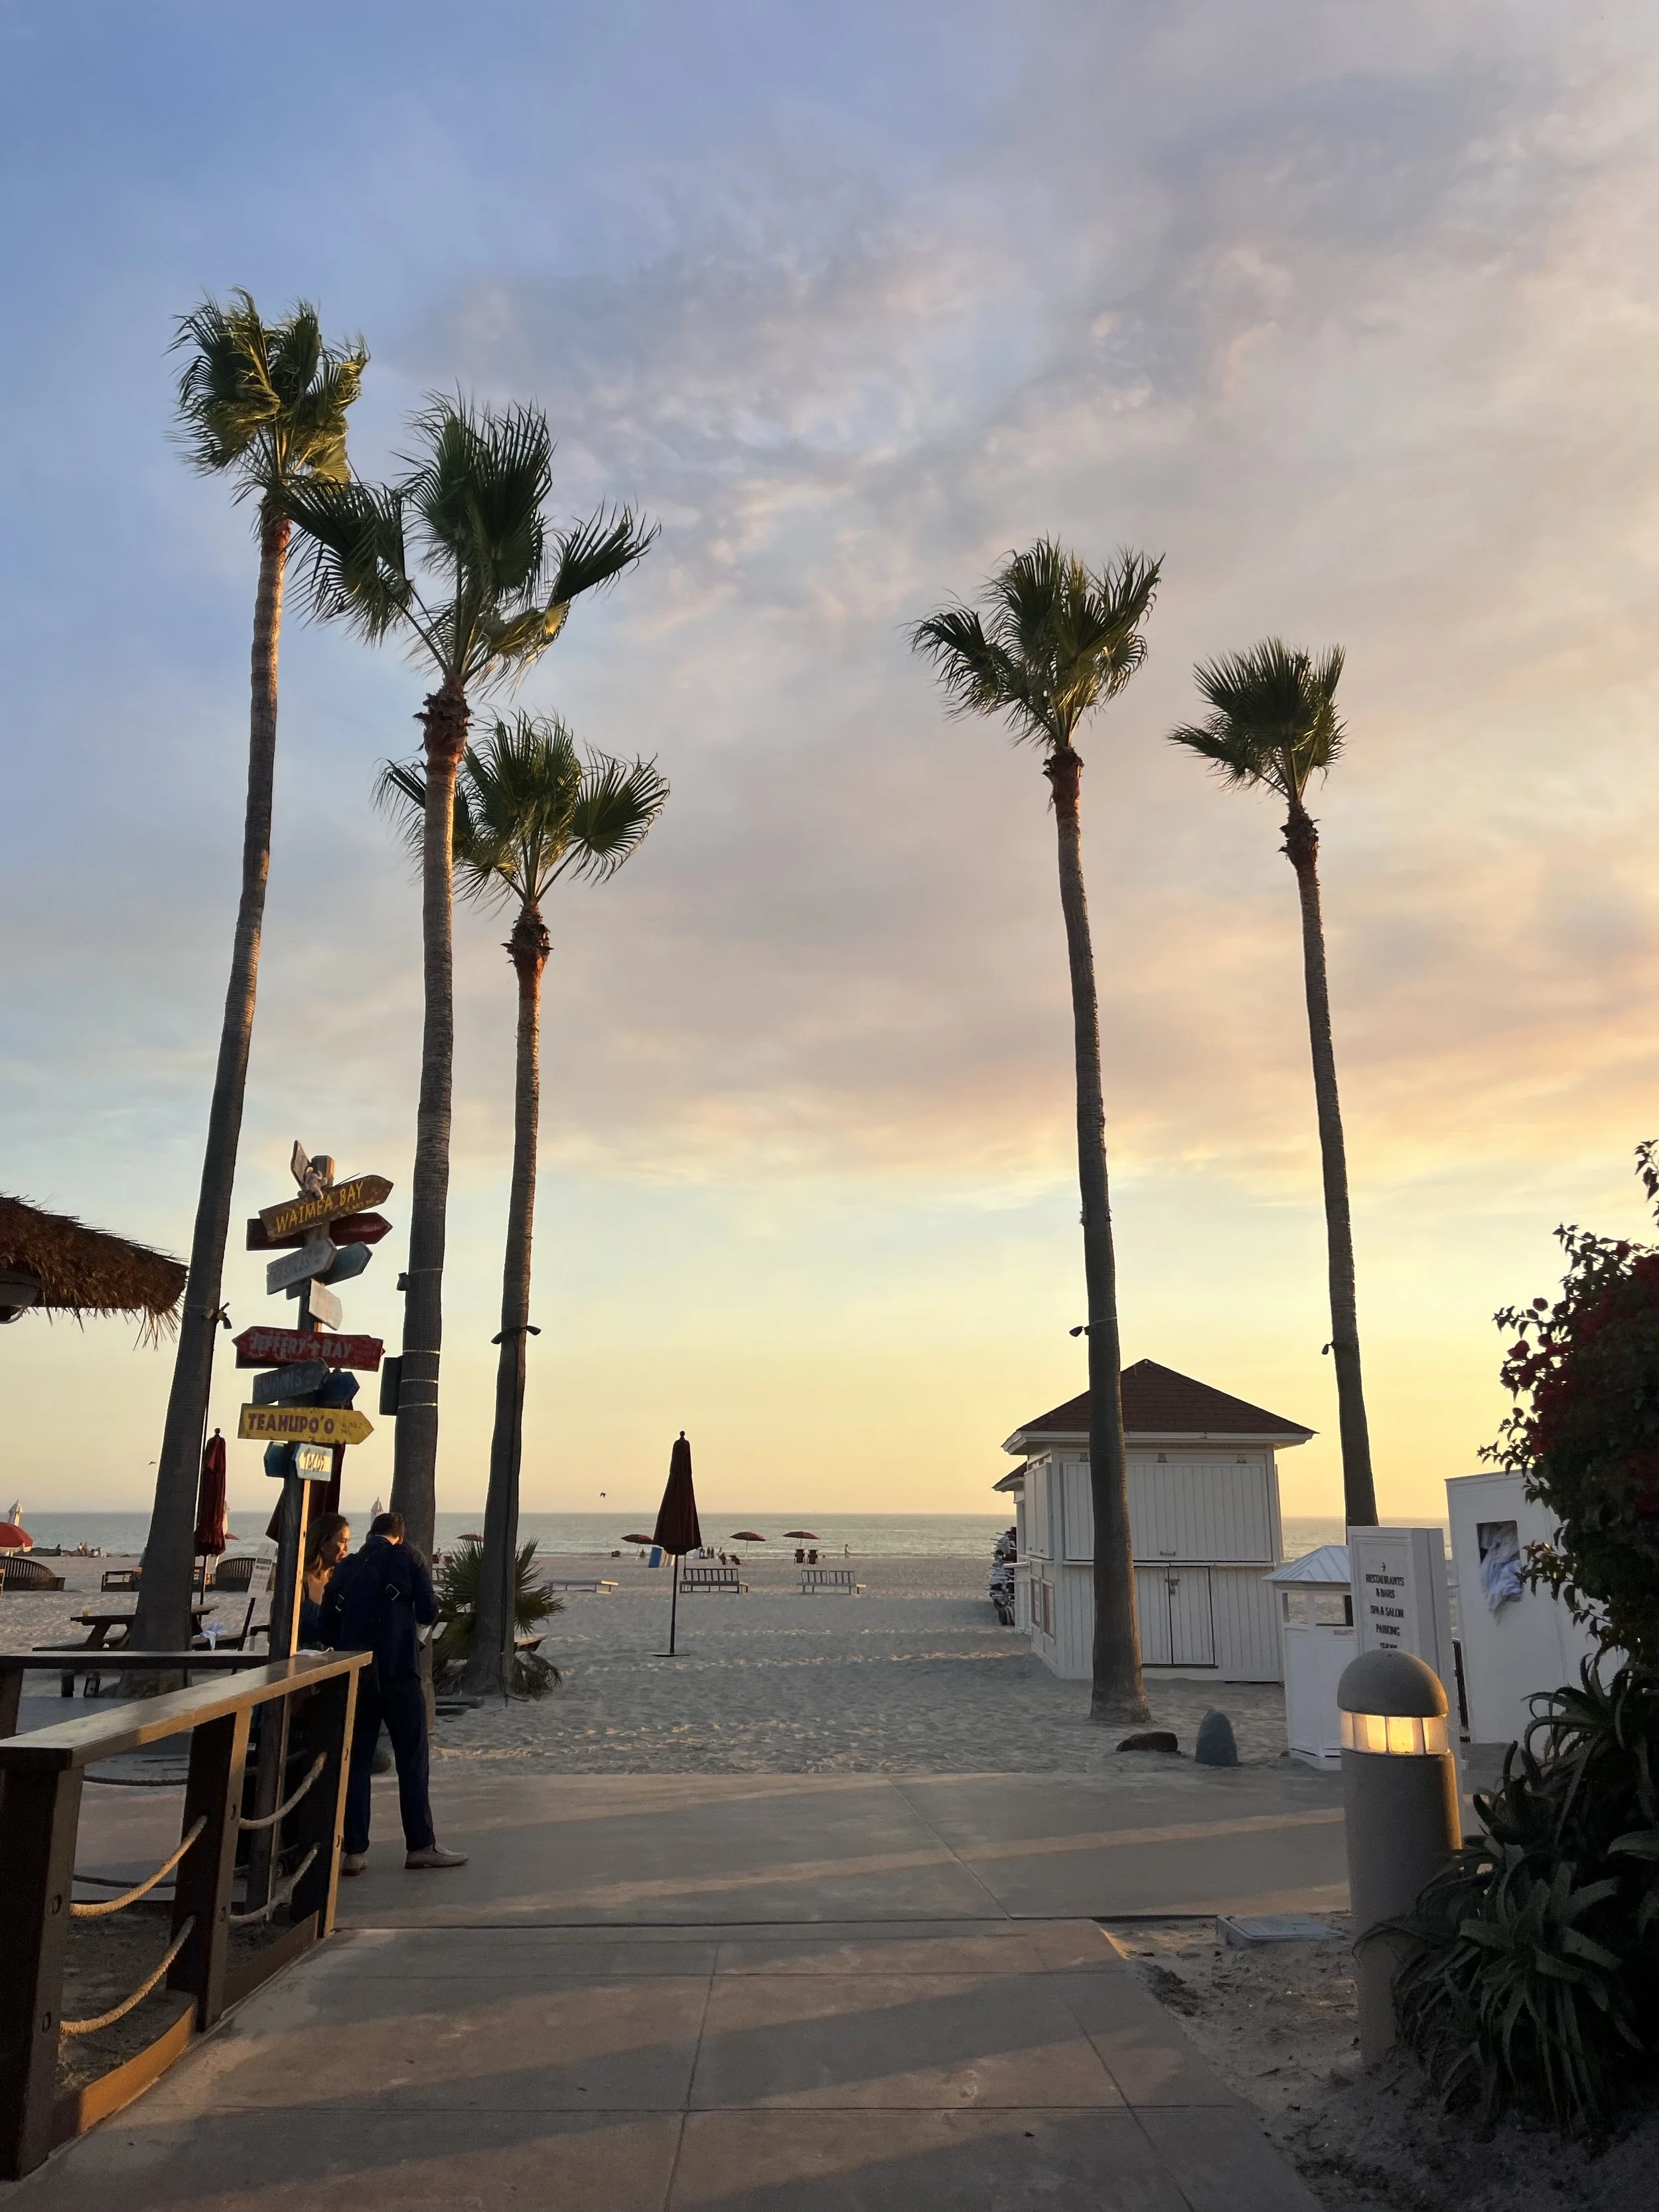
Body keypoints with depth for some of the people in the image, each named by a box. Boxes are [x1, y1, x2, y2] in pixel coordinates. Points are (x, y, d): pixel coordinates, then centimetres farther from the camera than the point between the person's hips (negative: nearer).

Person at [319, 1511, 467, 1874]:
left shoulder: (345, 1568, 9)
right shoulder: (409, 1559, -1)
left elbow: (326, 1628, 8)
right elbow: (428, 1613, -7)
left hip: (355, 1676, 3)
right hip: (399, 1672, -3)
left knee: (355, 1762, 9)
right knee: (412, 1762, 4)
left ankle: (354, 1851, 9)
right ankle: (420, 1845, 7)